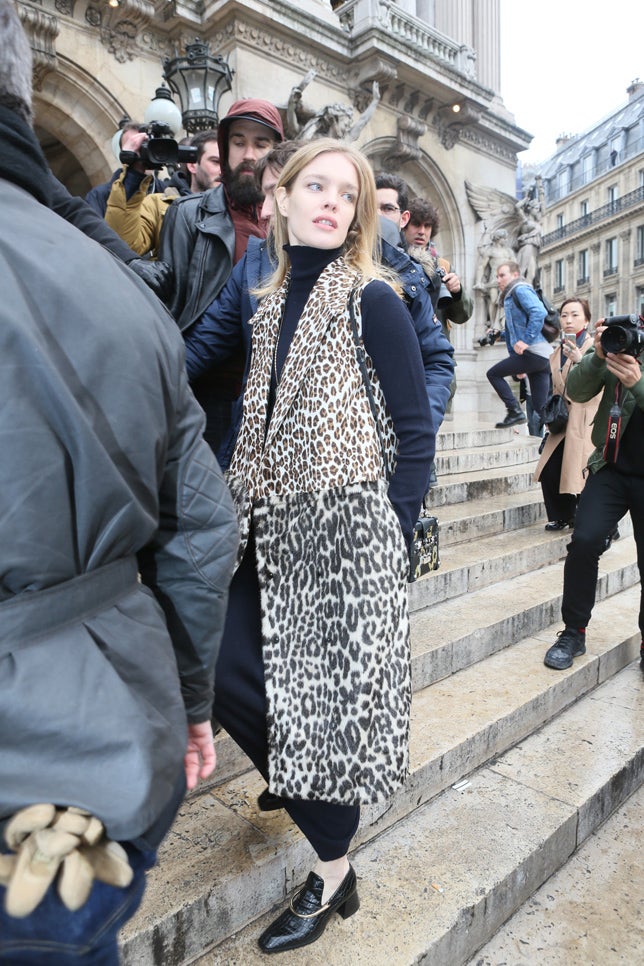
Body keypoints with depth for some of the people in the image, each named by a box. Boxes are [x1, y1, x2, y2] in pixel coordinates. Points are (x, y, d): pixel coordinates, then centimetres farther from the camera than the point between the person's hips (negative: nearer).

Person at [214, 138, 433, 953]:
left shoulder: (371, 300, -4)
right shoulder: (271, 303, 13)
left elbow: (416, 432, -6)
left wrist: (391, 534, -10)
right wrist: (240, 512, 10)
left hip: (345, 526, -6)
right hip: (273, 527, 6)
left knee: (331, 692, 3)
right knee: (227, 673, 6)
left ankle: (332, 876, 27)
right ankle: (299, 786, 37)